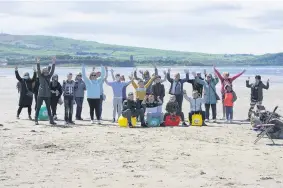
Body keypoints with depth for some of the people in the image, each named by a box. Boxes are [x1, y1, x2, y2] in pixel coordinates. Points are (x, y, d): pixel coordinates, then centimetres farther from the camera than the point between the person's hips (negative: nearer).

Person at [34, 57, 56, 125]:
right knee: (38, 108, 0)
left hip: (47, 95, 4)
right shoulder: (40, 76, -1)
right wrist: (38, 64, -26)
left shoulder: (48, 77, 9)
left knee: (48, 108, 9)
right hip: (41, 95, -4)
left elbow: (52, 71, 2)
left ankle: (51, 120, 11)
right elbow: (38, 71, -14)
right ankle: (36, 120, 4)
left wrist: (53, 64, -6)